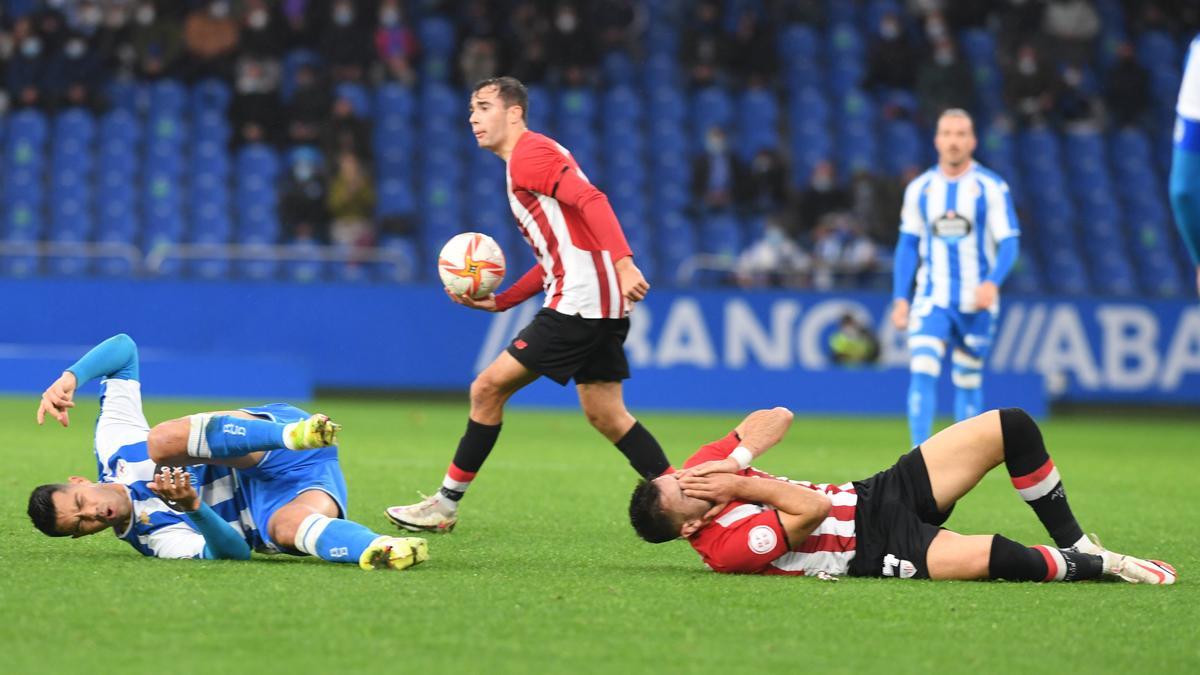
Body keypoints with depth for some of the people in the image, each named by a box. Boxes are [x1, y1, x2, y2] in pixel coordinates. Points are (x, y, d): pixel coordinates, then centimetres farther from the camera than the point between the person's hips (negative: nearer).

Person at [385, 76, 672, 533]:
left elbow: (591, 201, -22)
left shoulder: (529, 154, -7)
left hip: (578, 303, -10)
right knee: (606, 417, 10)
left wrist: (623, 264, -33)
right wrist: (500, 301, 18)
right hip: (600, 306, 10)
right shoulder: (524, 160, 24)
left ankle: (445, 506, 3)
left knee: (488, 389, -4)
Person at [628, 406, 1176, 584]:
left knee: (1011, 427, -5)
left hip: (876, 494, 9)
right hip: (880, 548, -9)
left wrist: (733, 465, -14)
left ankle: (1073, 542, 10)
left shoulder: (701, 468, 0)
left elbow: (777, 419, 1)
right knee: (996, 557, -37)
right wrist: (742, 486, -18)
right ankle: (1103, 567, -7)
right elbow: (813, 509, -25)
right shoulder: (726, 546, -21)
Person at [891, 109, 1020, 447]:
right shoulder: (919, 188, 6)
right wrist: (900, 299, 5)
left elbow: (1009, 243, -6)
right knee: (922, 373, -15)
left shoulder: (991, 188, -3)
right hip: (931, 300, 1)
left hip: (976, 303, -1)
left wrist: (993, 282, -24)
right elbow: (907, 244, 12)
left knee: (967, 381, 7)